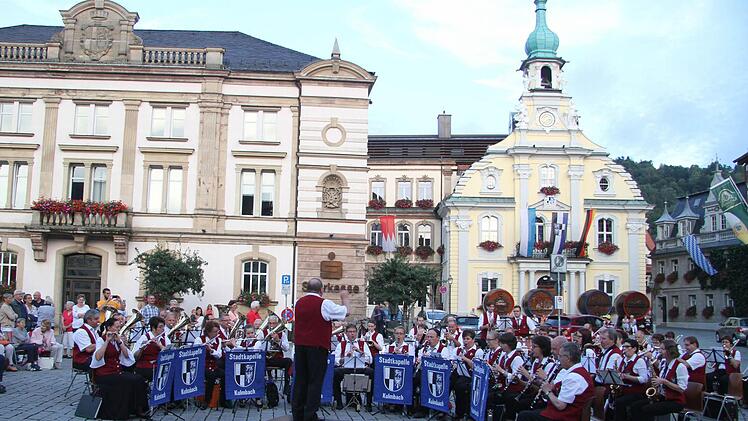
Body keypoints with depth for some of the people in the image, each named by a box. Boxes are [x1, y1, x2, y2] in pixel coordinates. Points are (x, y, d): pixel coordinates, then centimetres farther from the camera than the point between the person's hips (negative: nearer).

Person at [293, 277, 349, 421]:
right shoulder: (324, 304, -12)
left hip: (300, 345, 6)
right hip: (317, 347, -6)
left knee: (300, 379, 12)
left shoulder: (299, 303, 6)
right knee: (315, 381, 1)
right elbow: (344, 312, -1)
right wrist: (345, 298, 17)